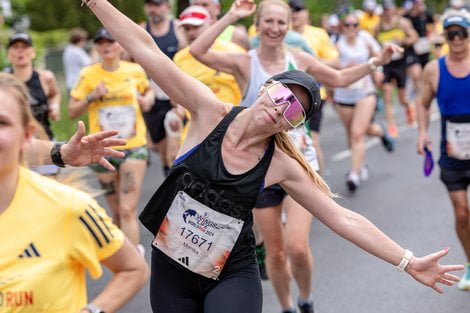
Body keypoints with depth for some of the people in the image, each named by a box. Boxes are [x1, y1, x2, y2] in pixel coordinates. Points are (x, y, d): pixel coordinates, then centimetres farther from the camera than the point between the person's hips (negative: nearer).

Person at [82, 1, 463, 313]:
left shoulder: (283, 166, -9)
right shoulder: (210, 112, -11)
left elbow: (344, 218, -5)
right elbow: (146, 49, -15)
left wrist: (410, 263, -7)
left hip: (232, 277, 0)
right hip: (170, 270, 1)